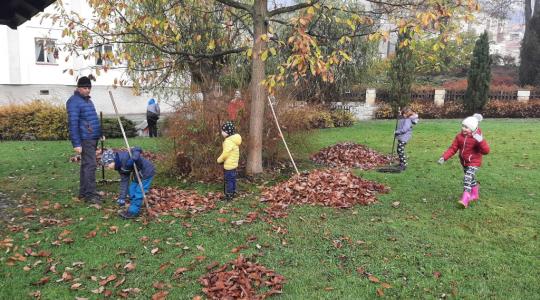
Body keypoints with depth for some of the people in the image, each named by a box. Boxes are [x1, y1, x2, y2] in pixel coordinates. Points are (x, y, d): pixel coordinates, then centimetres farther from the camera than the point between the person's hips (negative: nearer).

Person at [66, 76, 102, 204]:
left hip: (93, 139, 9)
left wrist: (99, 134, 23)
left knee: (86, 165, 13)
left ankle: (83, 192, 21)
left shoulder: (88, 100, 18)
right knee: (90, 165, -11)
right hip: (85, 140, -9)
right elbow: (73, 123, -17)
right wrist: (76, 143, -21)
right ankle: (91, 194, -7)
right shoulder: (74, 101, -11)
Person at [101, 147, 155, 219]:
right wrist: (122, 197, 4)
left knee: (139, 192, -6)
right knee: (132, 190, 15)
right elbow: (124, 181, 6)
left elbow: (137, 150, -32)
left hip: (147, 172, -10)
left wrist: (133, 159, -48)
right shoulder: (120, 166, 4)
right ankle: (133, 209, 30)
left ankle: (133, 211, 6)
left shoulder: (124, 158, -25)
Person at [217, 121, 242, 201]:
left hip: (229, 165, -10)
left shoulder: (229, 141, -23)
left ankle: (228, 196, 9)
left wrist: (219, 160, -8)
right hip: (233, 164, 10)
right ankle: (233, 193, 31)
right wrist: (222, 159, 11)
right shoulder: (234, 139, 9)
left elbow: (226, 153, -25)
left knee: (228, 181, 0)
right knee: (232, 179, 19)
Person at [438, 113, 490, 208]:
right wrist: (444, 157, -12)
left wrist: (481, 141, -42)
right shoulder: (459, 136, -3)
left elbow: (486, 151, -24)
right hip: (464, 162, 6)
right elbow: (453, 148, -1)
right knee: (471, 179, 21)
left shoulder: (477, 137, -18)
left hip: (474, 162, -6)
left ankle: (465, 199, -25)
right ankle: (475, 194, 42)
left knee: (467, 178, -21)